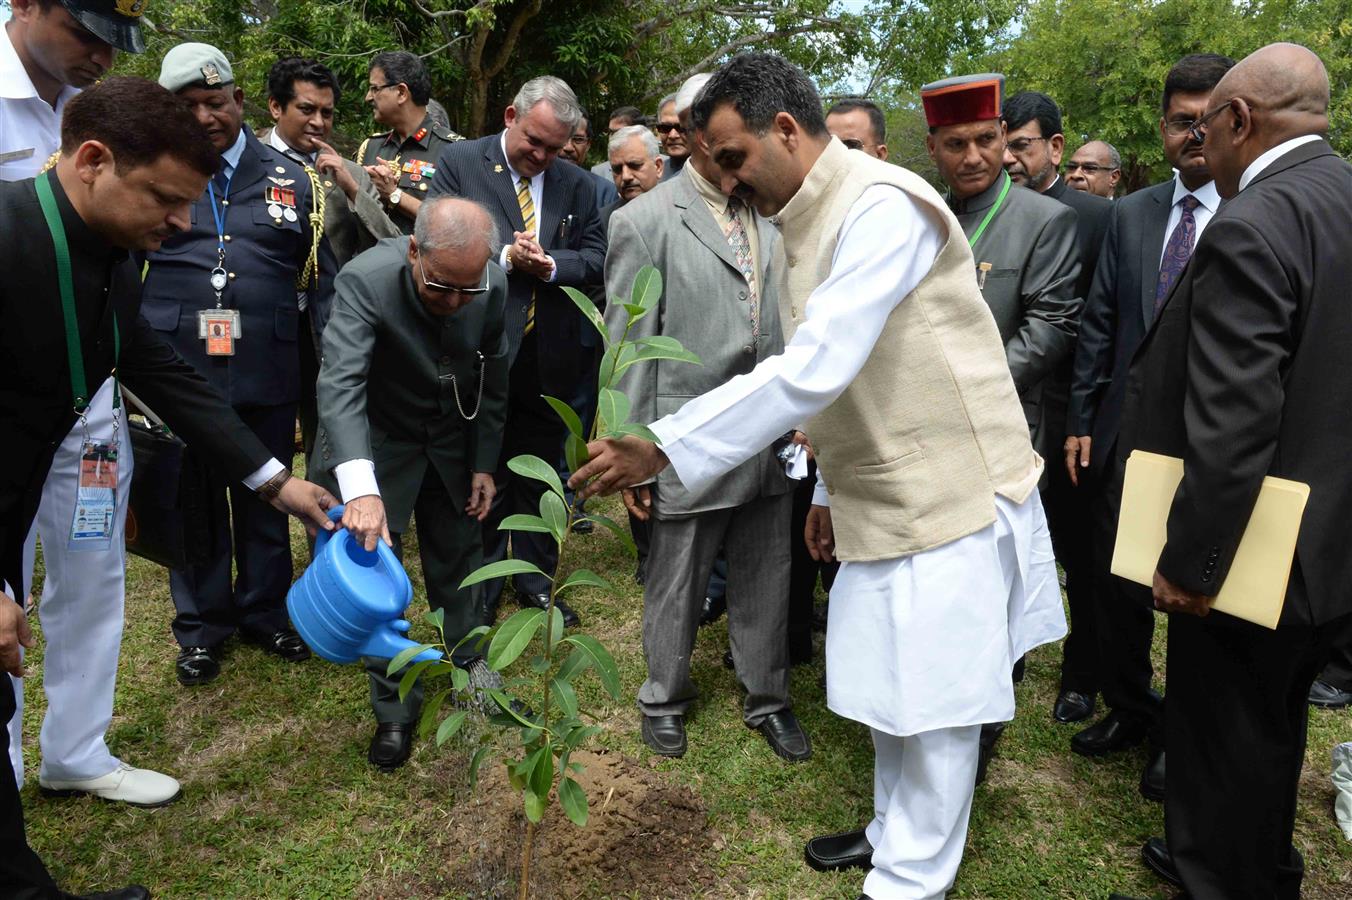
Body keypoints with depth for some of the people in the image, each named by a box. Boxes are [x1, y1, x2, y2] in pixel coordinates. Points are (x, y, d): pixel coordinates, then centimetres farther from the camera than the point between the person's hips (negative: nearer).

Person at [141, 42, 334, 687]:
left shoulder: (289, 179, 7)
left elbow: (322, 277, 8)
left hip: (268, 374, 1)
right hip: (178, 372, 0)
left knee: (266, 499, 12)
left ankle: (266, 612, 30)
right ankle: (201, 626, 27)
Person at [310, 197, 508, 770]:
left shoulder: (494, 287, -17)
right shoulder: (366, 280, -31)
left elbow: (492, 381, -3)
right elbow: (340, 381, -41)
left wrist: (484, 464, 0)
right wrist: (360, 486, -54)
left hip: (453, 439, 3)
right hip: (379, 441, -3)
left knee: (459, 556, 14)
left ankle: (472, 670, 35)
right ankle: (394, 711, 15)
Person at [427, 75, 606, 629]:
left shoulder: (576, 184, 6)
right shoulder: (458, 163, -2)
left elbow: (596, 259, 5)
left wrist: (551, 265, -14)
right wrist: (505, 256, -18)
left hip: (550, 355, 3)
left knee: (540, 473, 13)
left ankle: (536, 582, 29)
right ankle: (480, 589, 23)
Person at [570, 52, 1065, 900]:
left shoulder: (883, 206, -21)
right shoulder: (814, 222, 9)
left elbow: (813, 370, -31)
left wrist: (662, 449, -30)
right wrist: (831, 489, 19)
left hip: (946, 497, -9)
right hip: (881, 500, 9)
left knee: (934, 703, 6)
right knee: (888, 685, 19)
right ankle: (898, 831, 39)